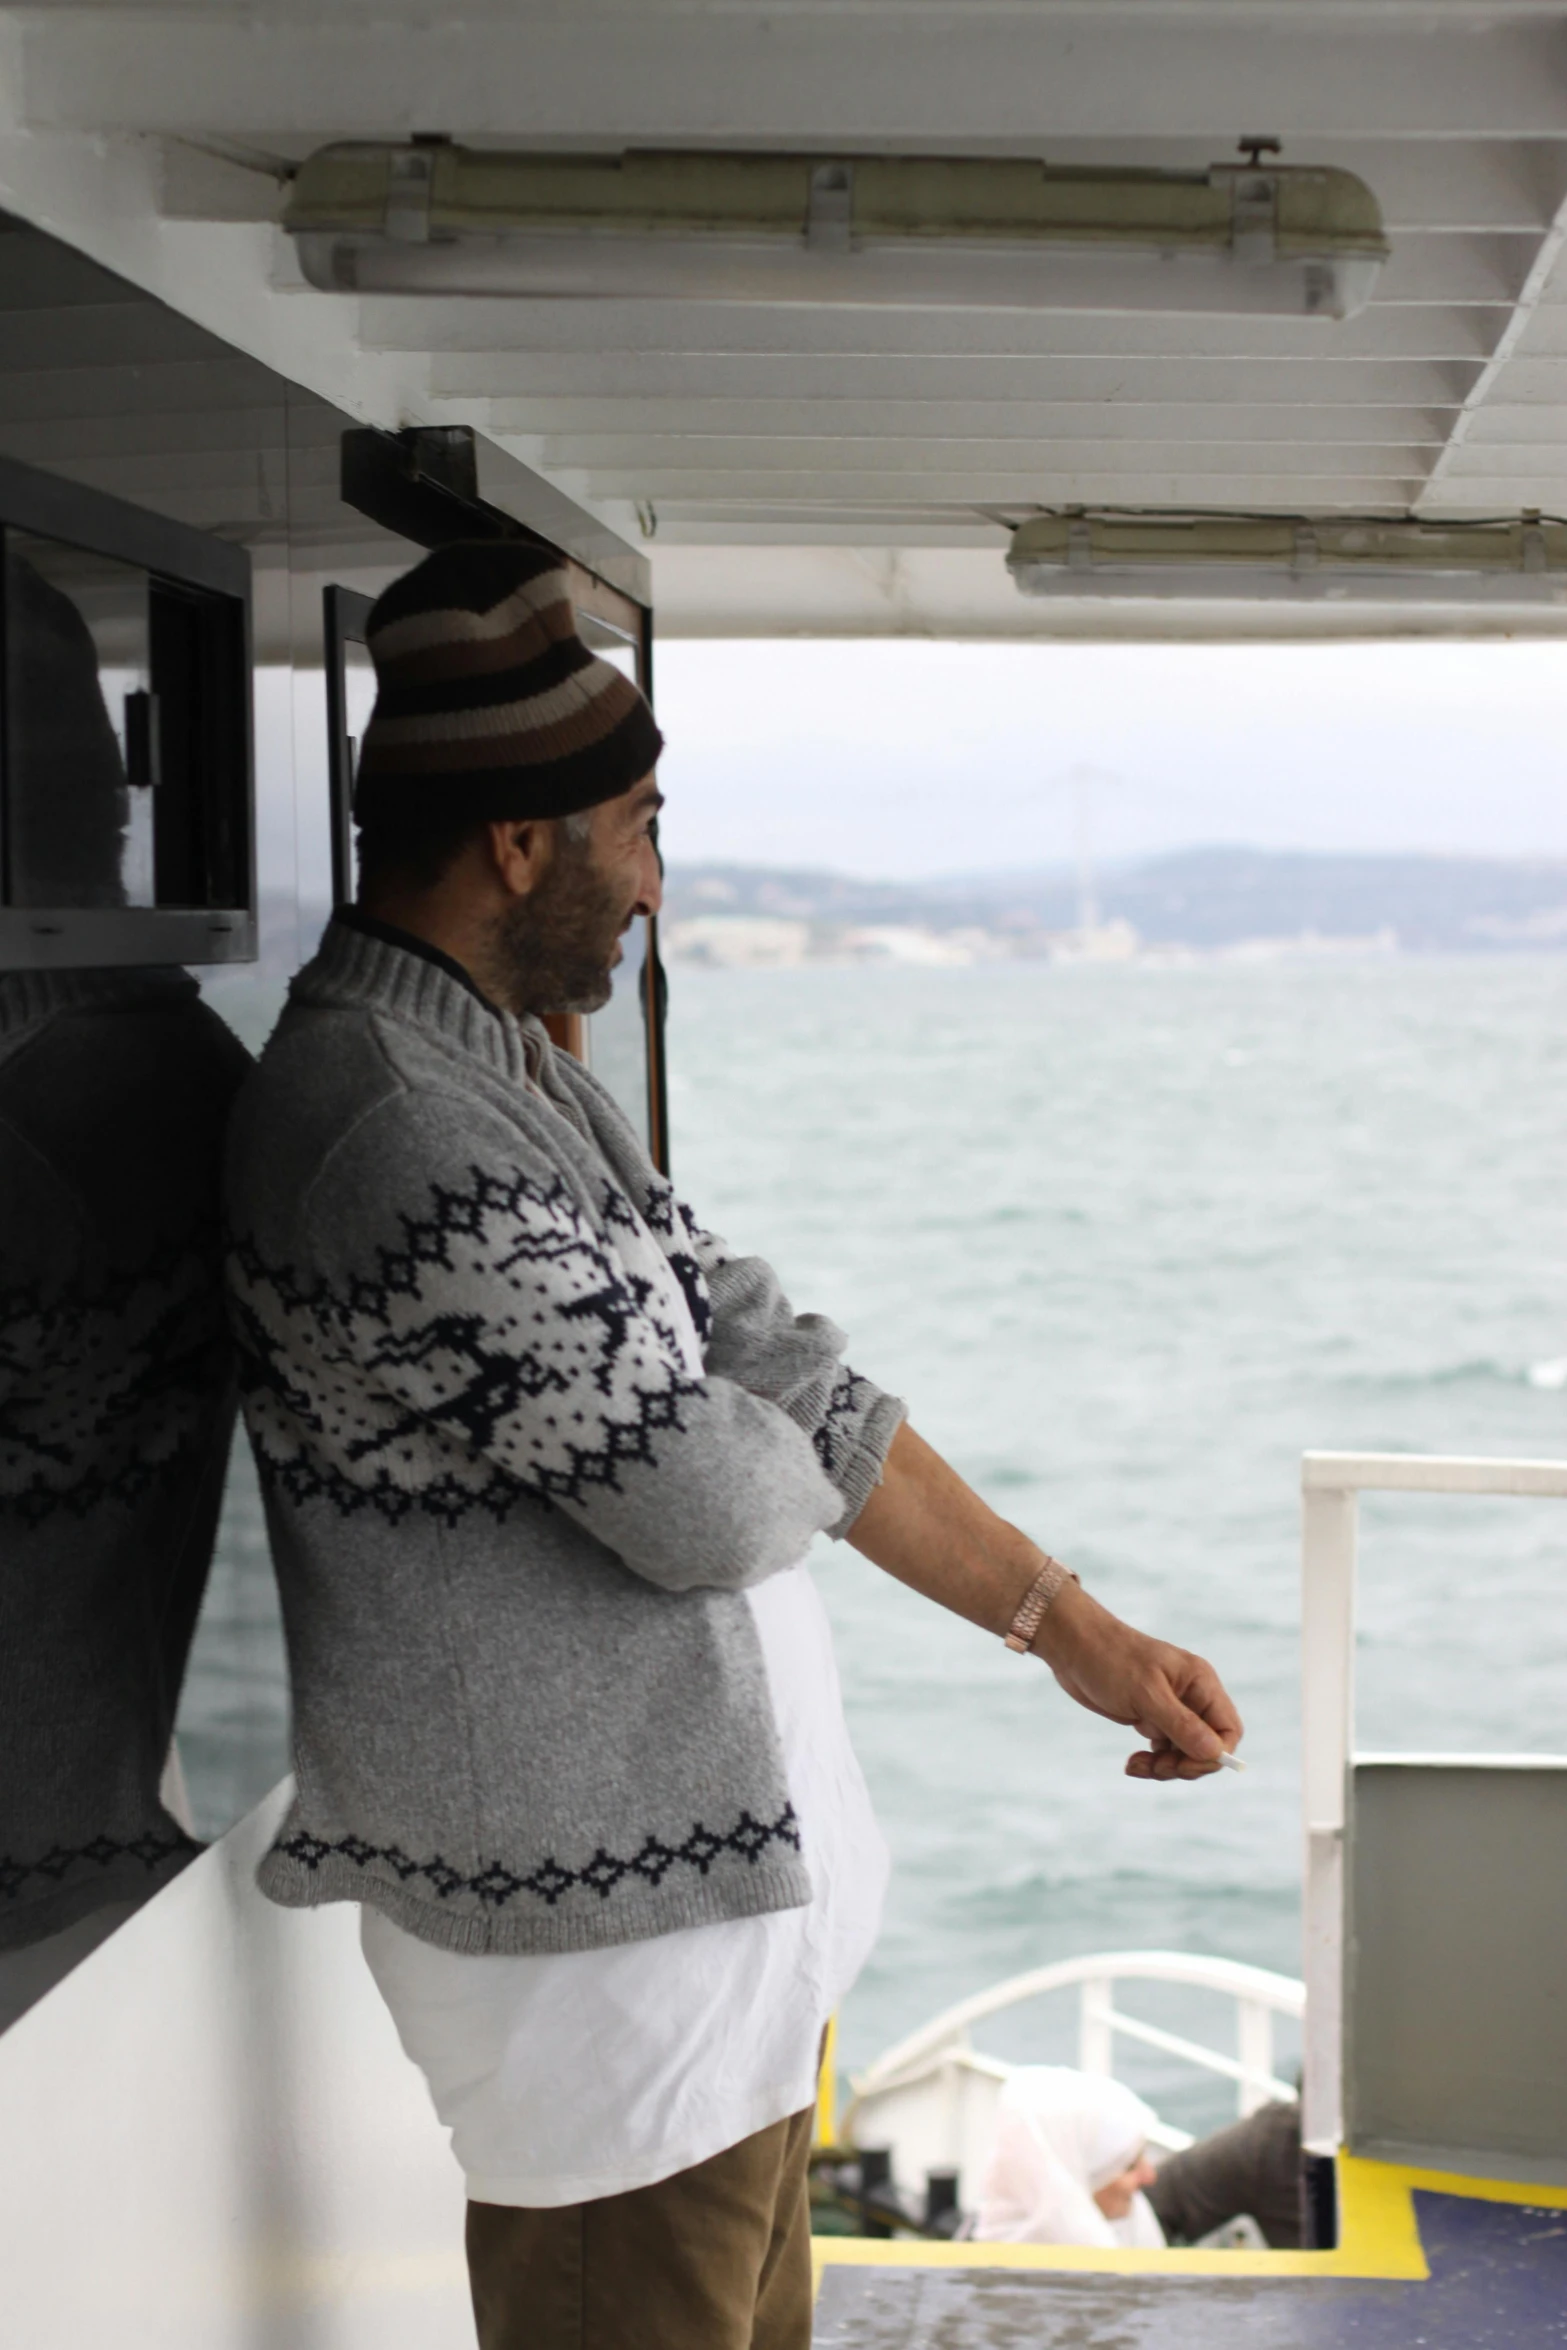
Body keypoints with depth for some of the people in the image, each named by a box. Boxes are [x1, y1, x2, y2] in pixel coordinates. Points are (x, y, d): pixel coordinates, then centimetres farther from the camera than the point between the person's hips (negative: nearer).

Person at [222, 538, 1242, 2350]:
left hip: (722, 1869, 10)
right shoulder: (399, 1138, -25)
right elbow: (721, 1505, -22)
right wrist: (774, 1454, 4)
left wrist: (1070, 1628, 11)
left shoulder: (522, 1075, 9)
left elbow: (781, 1373, 12)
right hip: (599, 1943, -10)